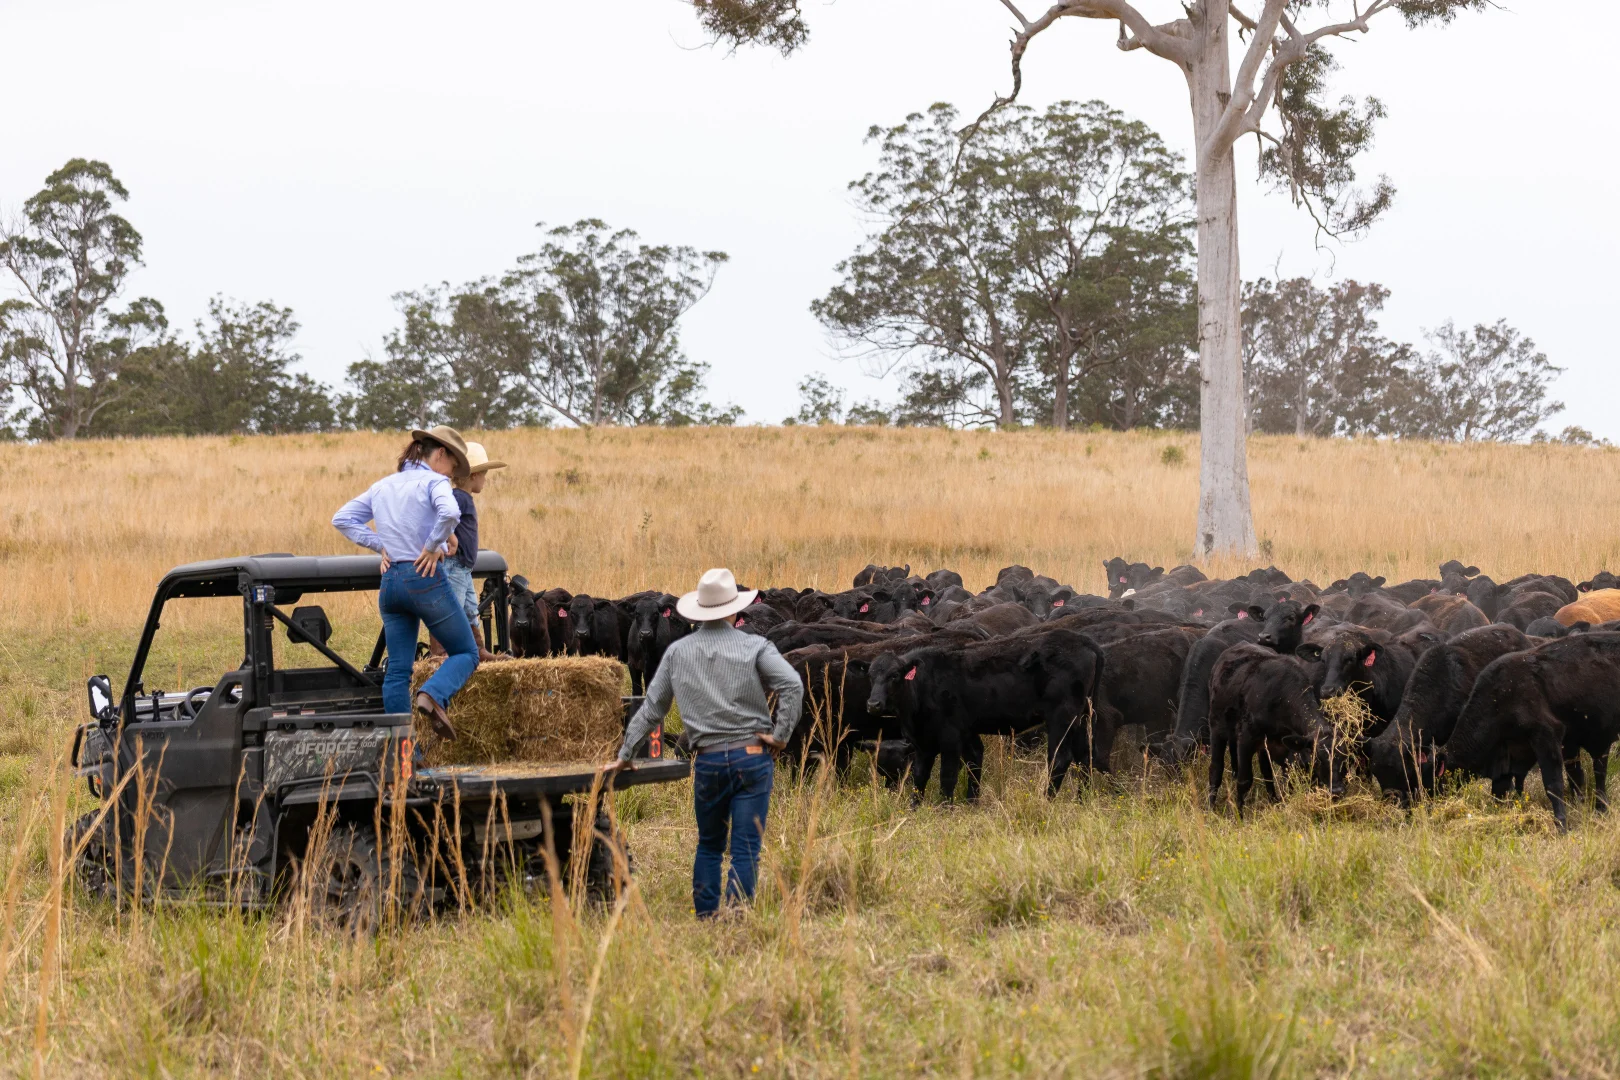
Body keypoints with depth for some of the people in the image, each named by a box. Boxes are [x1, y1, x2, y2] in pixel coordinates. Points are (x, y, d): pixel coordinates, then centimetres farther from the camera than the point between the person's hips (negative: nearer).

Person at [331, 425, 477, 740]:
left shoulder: (382, 486, 15)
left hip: (391, 582, 6)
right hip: (426, 579, -6)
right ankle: (433, 695, -22)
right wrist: (434, 545, -12)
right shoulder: (434, 482, -6)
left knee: (397, 669, 8)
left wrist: (380, 545, 10)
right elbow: (449, 513, -27)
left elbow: (342, 519, 17)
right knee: (466, 653, 6)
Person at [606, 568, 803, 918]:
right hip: (752, 757, -2)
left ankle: (704, 919, 20)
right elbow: (792, 685, -17)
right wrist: (780, 734, -10)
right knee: (745, 849, 0)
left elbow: (651, 708, 10)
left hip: (707, 761, 2)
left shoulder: (677, 652, 6)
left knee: (709, 845, 20)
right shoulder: (754, 647, -2)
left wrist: (625, 755, 18)